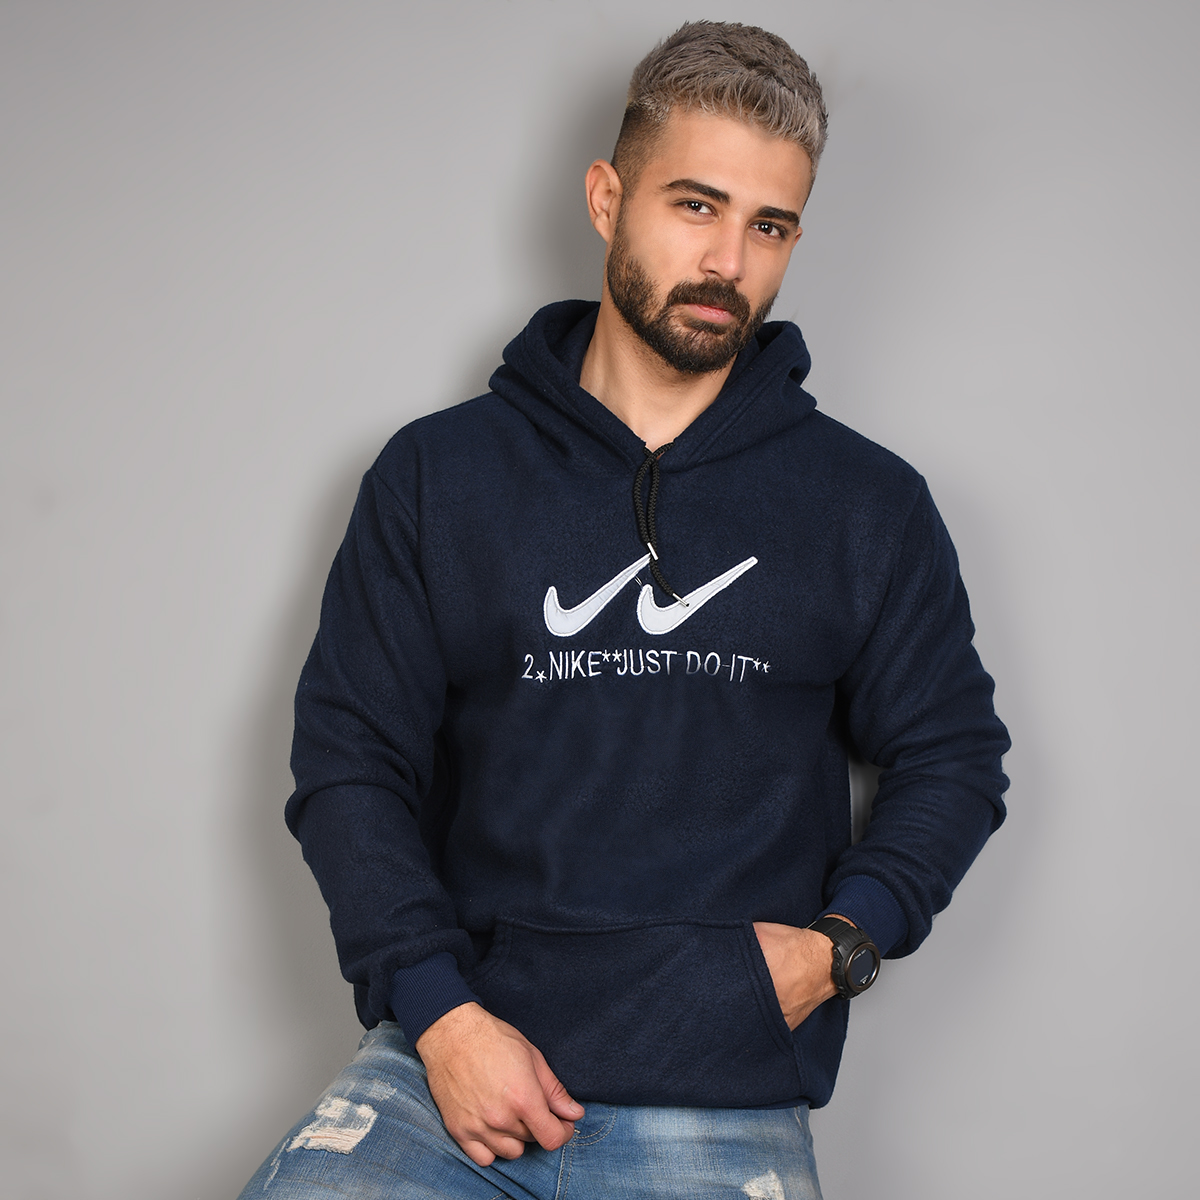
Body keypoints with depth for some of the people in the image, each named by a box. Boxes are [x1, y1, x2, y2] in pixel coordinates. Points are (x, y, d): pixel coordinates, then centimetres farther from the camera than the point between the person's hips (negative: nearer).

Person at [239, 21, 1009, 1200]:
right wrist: (441, 1012, -7)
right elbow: (349, 754, 6)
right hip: (450, 1063, 0)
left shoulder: (870, 506, 9)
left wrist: (842, 942, -3)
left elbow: (952, 757, 15)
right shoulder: (438, 473, 8)